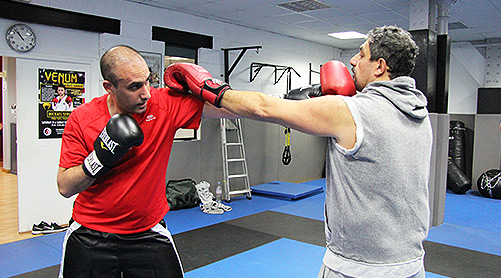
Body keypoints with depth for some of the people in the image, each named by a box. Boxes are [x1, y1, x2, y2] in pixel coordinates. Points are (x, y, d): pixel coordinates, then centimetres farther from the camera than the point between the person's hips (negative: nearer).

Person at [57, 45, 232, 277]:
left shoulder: (166, 105, -14)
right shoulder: (81, 118, -11)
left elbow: (228, 108, -16)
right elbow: (65, 187, -10)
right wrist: (100, 156, -24)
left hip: (148, 235, 0)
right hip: (89, 237, 1)